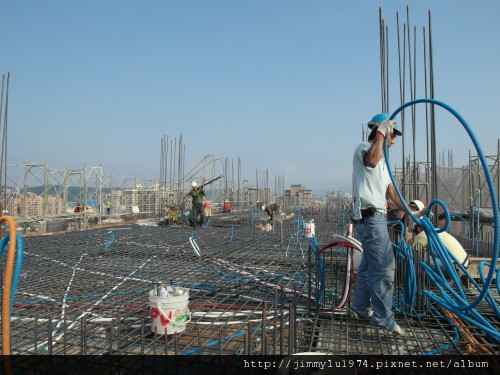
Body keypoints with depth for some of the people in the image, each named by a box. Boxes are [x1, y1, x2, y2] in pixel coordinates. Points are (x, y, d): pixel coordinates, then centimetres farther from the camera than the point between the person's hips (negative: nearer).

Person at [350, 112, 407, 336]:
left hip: (377, 217, 11)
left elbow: (391, 190, 24)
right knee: (384, 267, -10)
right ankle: (384, 319, -4)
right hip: (370, 216, -11)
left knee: (370, 265, 16)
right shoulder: (363, 148, -6)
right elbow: (371, 161, -32)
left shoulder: (381, 159, 25)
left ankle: (360, 309, 27)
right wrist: (380, 132, -20)